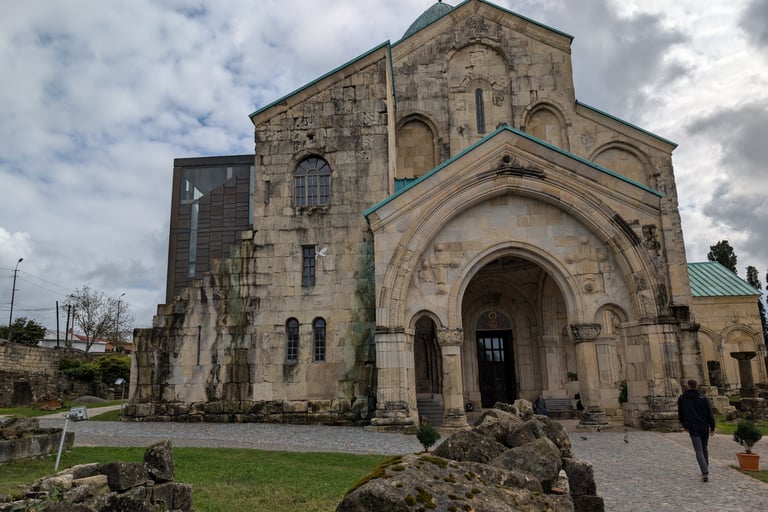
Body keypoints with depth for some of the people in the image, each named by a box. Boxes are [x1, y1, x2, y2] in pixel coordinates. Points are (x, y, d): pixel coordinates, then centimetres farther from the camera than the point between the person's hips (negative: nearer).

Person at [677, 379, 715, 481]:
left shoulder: (682, 398, 4)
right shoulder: (703, 398, -2)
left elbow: (680, 414, 11)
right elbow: (709, 413, -4)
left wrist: (685, 426, 24)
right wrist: (712, 427, 3)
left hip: (692, 428, -1)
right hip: (704, 427, 1)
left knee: (699, 451, -4)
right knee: (704, 449, 18)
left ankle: (705, 473, -18)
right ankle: (705, 471, 27)